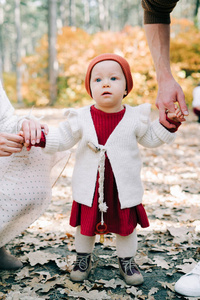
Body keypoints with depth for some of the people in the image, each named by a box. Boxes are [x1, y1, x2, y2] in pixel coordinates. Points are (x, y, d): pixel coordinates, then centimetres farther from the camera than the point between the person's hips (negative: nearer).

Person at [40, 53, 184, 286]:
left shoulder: (135, 117, -6)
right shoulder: (81, 118, -8)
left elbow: (150, 138, 9)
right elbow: (62, 138, 0)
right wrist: (43, 138, -16)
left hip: (124, 188, 0)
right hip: (89, 188, 0)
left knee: (126, 226, 15)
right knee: (85, 225, 16)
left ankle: (126, 261, 39)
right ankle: (83, 259, 40)